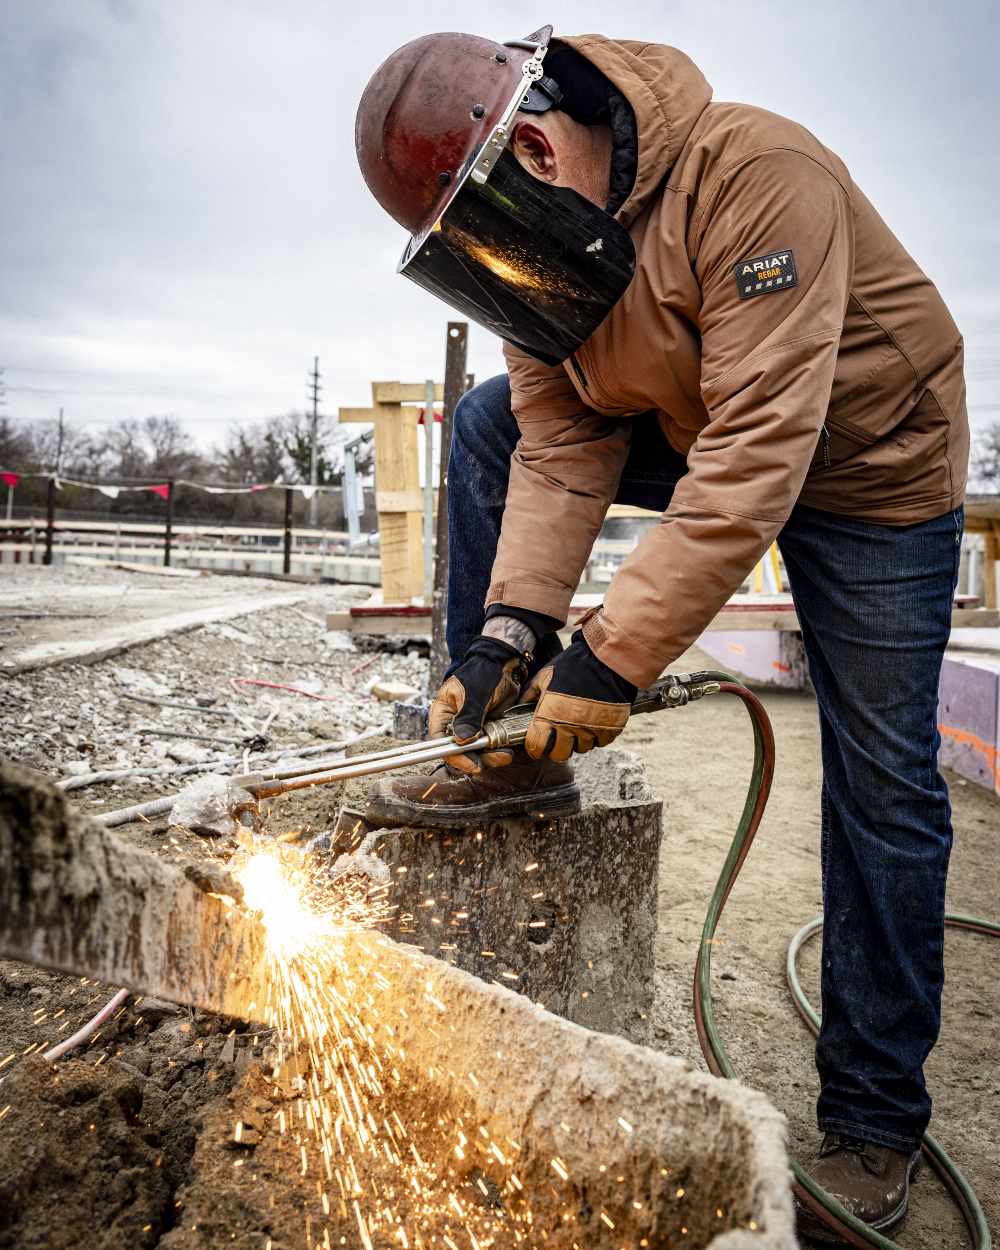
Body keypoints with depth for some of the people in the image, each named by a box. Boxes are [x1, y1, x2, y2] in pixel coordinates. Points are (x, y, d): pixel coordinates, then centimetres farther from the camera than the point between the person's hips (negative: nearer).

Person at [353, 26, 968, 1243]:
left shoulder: (756, 174, -31)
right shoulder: (542, 238, -8)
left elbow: (760, 451, -37)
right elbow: (563, 448, -11)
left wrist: (613, 655, -38)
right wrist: (511, 629, -23)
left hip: (871, 454, -6)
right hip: (697, 434, 7)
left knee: (882, 791, -5)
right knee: (487, 423, -7)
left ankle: (874, 1118, 13)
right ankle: (518, 756, -4)